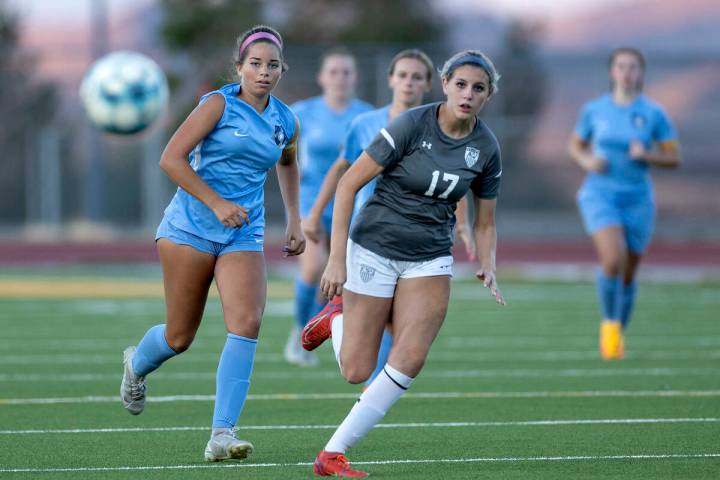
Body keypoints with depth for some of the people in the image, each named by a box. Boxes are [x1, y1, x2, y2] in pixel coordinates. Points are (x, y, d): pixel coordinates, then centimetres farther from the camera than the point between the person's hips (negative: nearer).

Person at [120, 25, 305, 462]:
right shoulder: (219, 105, -7)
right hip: (192, 225, -3)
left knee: (247, 322, -20)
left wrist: (294, 221, 25)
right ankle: (137, 364, 41)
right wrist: (217, 204, -19)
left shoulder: (286, 122, 9)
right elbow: (172, 159, -13)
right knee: (180, 336, 3)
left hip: (244, 236, 3)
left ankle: (222, 435, -21)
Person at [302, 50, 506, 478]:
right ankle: (337, 322, 33)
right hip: (374, 250, -3)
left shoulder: (486, 148, -2)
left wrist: (488, 268, -8)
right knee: (357, 371, -3)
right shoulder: (412, 125, -16)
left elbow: (485, 222, 11)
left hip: (430, 261, 3)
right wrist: (337, 258, -17)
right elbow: (348, 185, -12)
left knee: (409, 361, -17)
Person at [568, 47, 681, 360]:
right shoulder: (594, 110, 0)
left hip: (637, 199, 1)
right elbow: (575, 146, 14)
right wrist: (587, 161, -7)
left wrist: (647, 155, -19)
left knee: (628, 274, 10)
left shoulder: (654, 113, -3)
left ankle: (619, 335, 35)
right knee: (613, 259, -25)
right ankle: (609, 322, -1)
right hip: (600, 194, -1)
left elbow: (674, 158, 0)